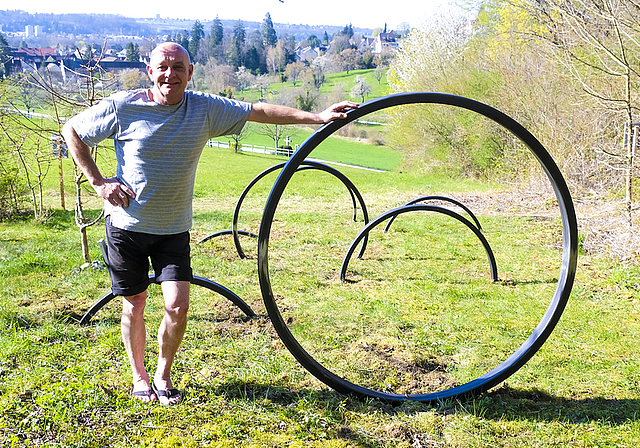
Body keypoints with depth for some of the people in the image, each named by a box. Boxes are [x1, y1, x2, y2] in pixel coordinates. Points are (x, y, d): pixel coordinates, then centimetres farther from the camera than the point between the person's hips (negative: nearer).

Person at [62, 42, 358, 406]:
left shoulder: (205, 109, -7)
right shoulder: (124, 107, -11)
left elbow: (259, 111, -8)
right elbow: (72, 130, 0)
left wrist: (319, 117, -13)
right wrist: (98, 182, -7)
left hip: (174, 229, 1)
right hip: (127, 225, -1)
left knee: (178, 307, -7)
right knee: (134, 305, 8)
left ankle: (163, 376, 19)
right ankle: (139, 376, 31)